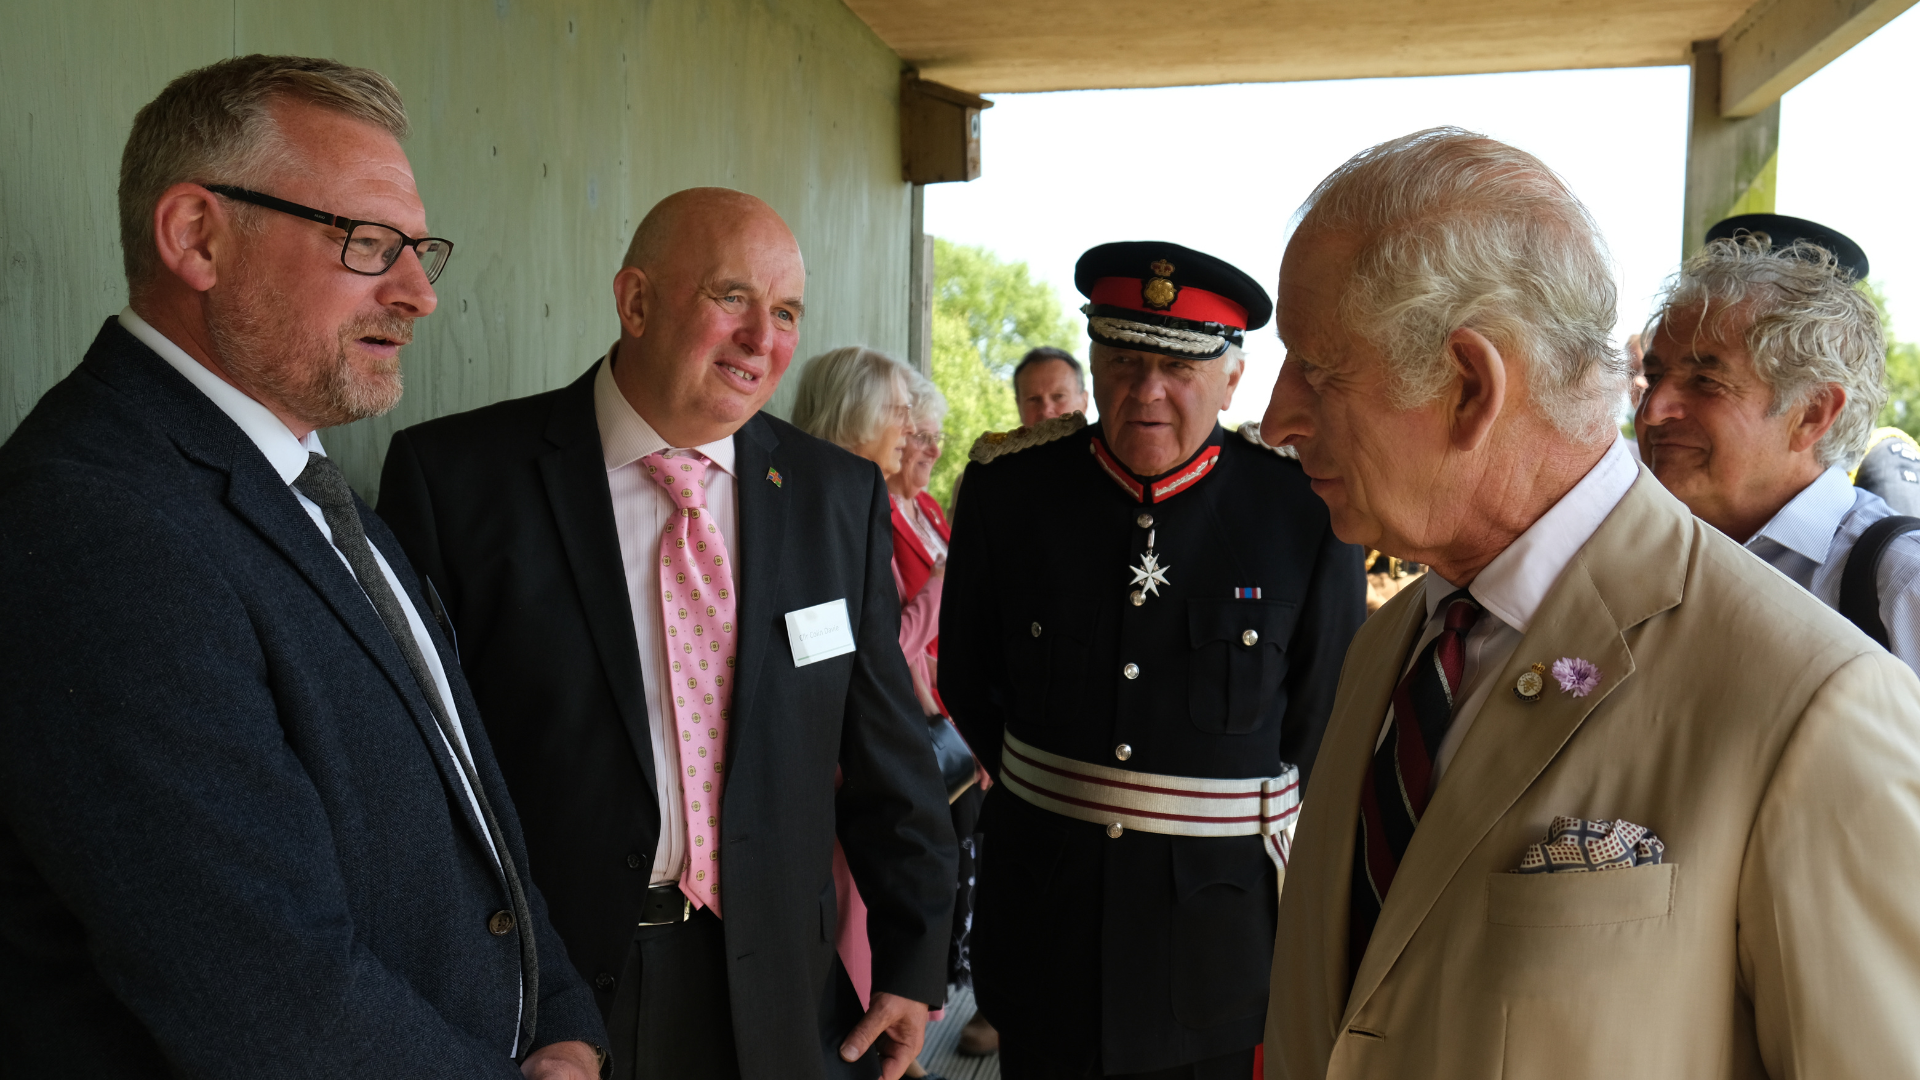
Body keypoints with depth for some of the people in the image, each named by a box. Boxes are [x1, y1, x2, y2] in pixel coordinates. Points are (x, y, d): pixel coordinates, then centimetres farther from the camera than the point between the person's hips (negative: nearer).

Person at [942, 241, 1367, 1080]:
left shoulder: (1306, 506, -10)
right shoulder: (1007, 485, -5)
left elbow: (1326, 712, 1)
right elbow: (967, 677, 8)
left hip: (1226, 914, -1)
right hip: (1042, 912, 2)